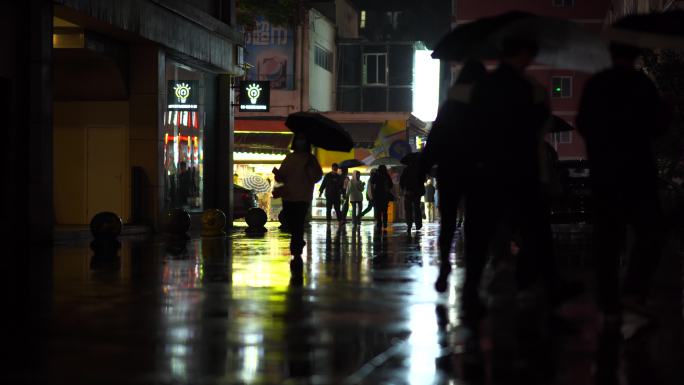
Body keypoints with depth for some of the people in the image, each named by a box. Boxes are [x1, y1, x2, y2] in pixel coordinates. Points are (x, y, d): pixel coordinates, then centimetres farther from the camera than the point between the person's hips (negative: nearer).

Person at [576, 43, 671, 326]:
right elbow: (657, 126, -7)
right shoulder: (640, 83, -9)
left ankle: (609, 303, 8)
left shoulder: (594, 84, 6)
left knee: (606, 239, 8)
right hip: (635, 171, -5)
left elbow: (582, 125, 14)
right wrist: (665, 113, 13)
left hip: (601, 172, 5)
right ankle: (633, 291, -15)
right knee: (649, 231, 1)